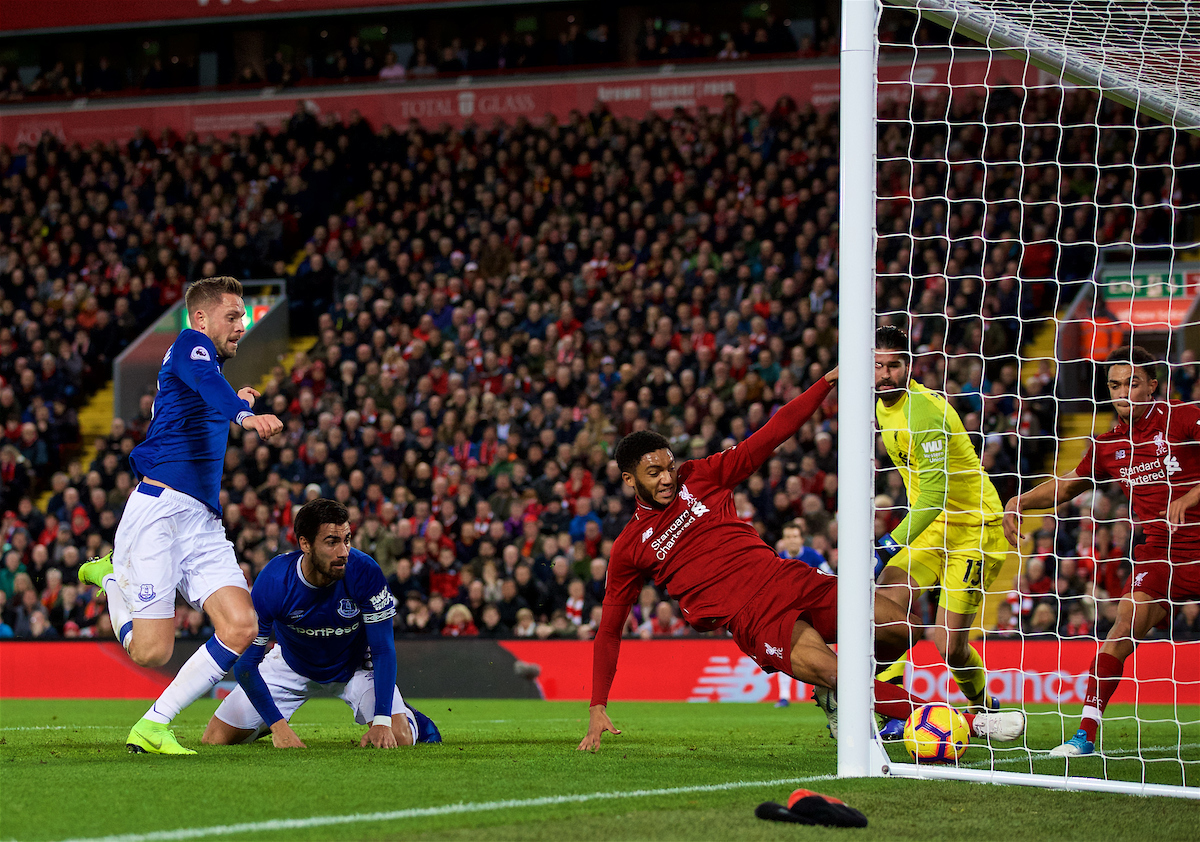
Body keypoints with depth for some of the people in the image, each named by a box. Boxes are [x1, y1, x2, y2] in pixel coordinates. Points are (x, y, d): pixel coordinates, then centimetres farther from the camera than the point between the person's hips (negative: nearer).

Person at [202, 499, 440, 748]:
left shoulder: (364, 571, -31)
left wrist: (382, 722, -35)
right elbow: (246, 662, -26)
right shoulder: (273, 581, -32)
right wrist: (278, 726, -37)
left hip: (355, 666, 0)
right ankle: (275, 721, 27)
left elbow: (383, 650, -24)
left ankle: (411, 720, 16)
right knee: (214, 740, -6)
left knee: (399, 738, -22)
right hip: (293, 666, 0)